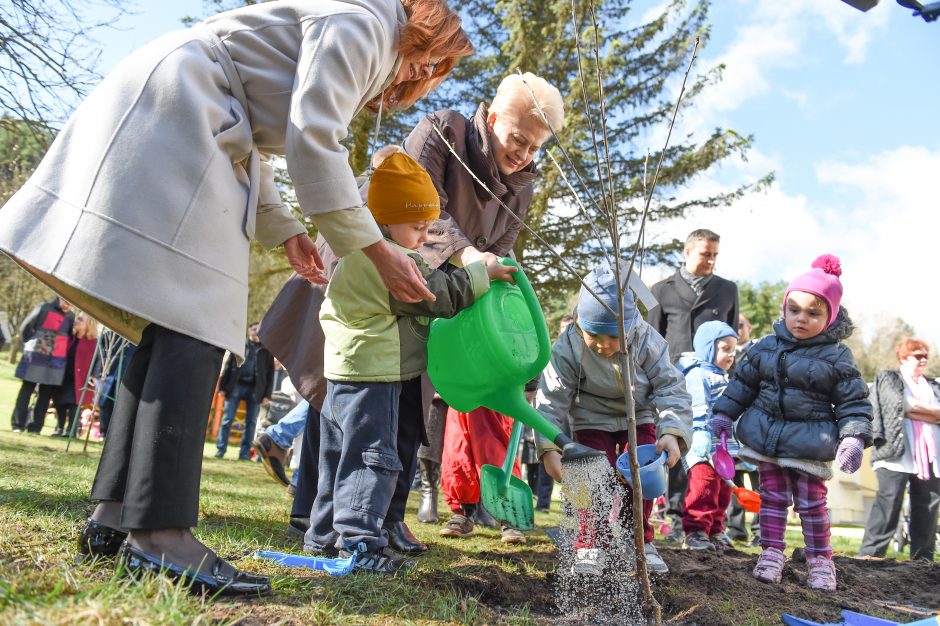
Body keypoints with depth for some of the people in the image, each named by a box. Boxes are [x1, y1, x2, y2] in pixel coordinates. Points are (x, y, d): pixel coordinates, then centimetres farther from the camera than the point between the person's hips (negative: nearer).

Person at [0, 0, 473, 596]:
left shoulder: (367, 58, 25)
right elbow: (312, 140, -17)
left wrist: (285, 230, 17)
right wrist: (377, 250, -15)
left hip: (189, 134, 11)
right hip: (171, 110, -10)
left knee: (173, 323, 3)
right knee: (193, 325, -18)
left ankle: (114, 517, 4)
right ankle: (160, 535, -20)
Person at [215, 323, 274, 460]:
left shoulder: (266, 350, 9)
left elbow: (270, 373, 7)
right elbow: (228, 365, 7)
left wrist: (267, 394, -2)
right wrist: (222, 386, -1)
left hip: (255, 389, 0)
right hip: (236, 385, 0)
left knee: (251, 422, 1)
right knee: (227, 418, -2)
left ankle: (245, 452, 5)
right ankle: (220, 449, 3)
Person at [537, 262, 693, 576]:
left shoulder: (647, 341, -25)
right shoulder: (568, 347, -28)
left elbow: (670, 387, -23)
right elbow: (551, 399, -25)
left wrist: (672, 431, -39)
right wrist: (548, 447, -34)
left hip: (639, 418, 2)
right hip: (592, 421, -1)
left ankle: (640, 542, 17)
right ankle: (590, 545, 4)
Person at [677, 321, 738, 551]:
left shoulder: (724, 378, 22)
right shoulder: (698, 374, -9)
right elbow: (698, 411, -18)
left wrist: (738, 447, 26)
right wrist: (703, 440, -27)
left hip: (724, 449, 9)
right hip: (703, 449, -9)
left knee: (723, 490, 13)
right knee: (704, 487, -12)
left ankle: (715, 530, 23)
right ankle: (695, 531, -4)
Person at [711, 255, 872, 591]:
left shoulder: (837, 356, -6)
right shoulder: (766, 347, 3)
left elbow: (853, 402, -4)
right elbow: (743, 383, 11)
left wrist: (854, 438, -14)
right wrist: (723, 414, 9)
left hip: (810, 443, -3)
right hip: (765, 436, 3)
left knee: (811, 503, 6)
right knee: (772, 496, 9)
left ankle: (820, 558, 22)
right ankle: (772, 552, 18)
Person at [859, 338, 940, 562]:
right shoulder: (887, 378, 8)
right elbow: (901, 405, -9)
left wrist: (916, 408, -7)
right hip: (897, 454, -5)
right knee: (887, 507, -9)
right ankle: (869, 556, -8)